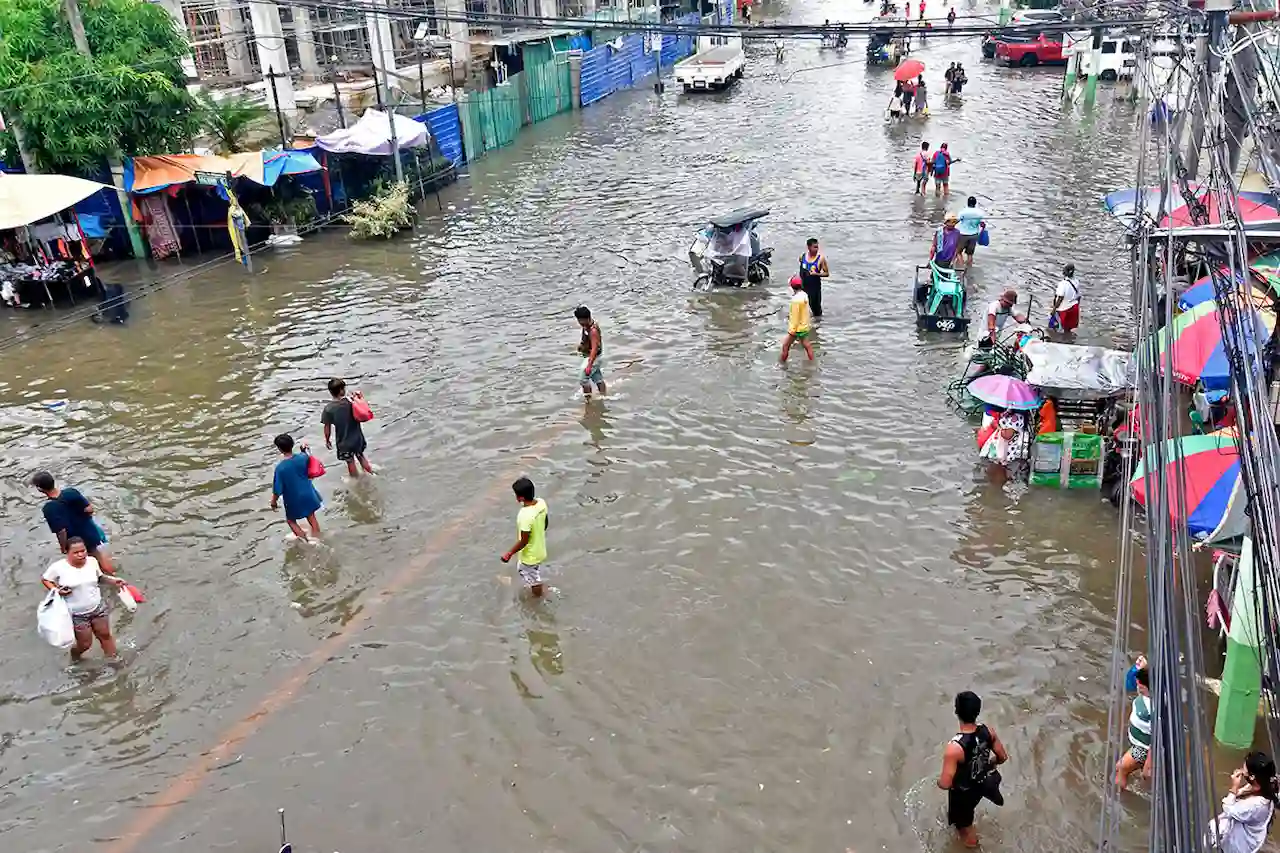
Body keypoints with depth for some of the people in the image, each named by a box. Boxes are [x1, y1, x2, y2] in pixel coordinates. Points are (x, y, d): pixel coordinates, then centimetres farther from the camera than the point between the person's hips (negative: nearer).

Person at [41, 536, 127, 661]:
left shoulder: (92, 561, -6)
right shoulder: (59, 567, -19)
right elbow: (44, 579, -3)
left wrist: (112, 580, -3)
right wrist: (56, 590, -19)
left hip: (98, 608, 3)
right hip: (77, 614, -3)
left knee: (105, 635, 17)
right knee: (85, 644, 9)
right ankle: (74, 653, 43)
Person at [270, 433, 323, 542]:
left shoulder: (280, 467, -26)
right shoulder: (302, 457, -16)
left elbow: (277, 489, -18)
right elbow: (309, 458, 11)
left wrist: (273, 502, -3)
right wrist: (306, 450, 27)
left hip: (293, 499, -4)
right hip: (308, 494, 4)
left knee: (291, 521, 20)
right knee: (311, 517, 23)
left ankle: (304, 540, 16)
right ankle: (318, 539, 32)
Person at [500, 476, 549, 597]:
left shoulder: (525, 516, -38)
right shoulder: (541, 502, -15)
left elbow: (524, 541, -28)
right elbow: (546, 523, 3)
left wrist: (509, 554, -15)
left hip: (530, 555, -8)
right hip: (540, 549, 8)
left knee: (534, 581, 19)